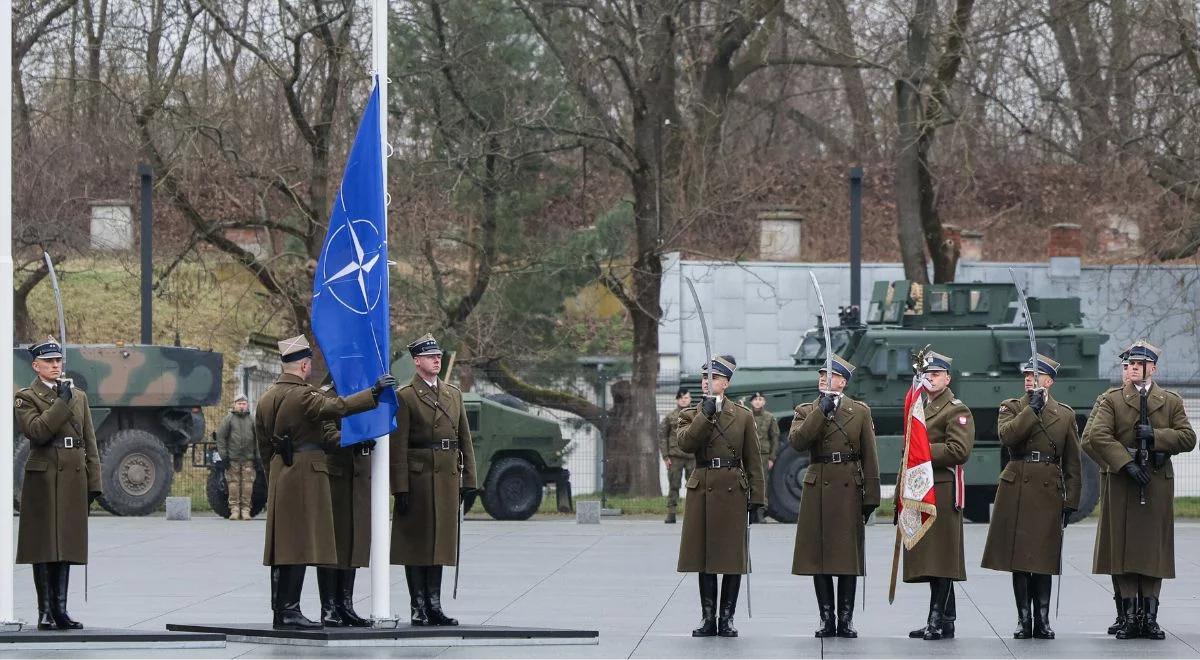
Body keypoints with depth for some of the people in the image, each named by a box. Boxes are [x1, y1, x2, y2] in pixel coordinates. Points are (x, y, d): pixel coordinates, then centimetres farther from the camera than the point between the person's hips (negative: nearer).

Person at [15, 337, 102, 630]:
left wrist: (93, 482, 7)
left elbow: (90, 443, 13)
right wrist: (62, 401, -16)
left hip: (73, 480, 4)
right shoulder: (26, 397, 0)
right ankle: (45, 612, 1)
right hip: (43, 479, -4)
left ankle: (60, 609, 9)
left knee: (67, 547, 5)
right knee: (44, 548, -3)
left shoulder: (79, 396, 14)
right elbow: (37, 431, -18)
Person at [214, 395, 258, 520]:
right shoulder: (229, 419, 5)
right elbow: (220, 437, 2)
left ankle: (245, 509, 4)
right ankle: (234, 509, 3)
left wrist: (257, 458, 8)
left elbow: (257, 439, 13)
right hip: (232, 458, -2)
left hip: (248, 458, 2)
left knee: (247, 484, -1)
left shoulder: (252, 420, 12)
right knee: (233, 484, -2)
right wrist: (223, 456, -4)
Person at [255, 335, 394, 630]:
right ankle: (289, 611, -9)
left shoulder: (266, 399, 13)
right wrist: (374, 391, -20)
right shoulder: (303, 396, -14)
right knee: (300, 543, -7)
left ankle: (280, 611, 12)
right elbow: (338, 406, -27)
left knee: (282, 544, 10)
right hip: (306, 474, -9)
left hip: (279, 476, 9)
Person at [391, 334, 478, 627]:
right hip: (418, 477, -5)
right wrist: (401, 488, -14)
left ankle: (434, 606, 12)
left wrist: (468, 480, 8)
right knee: (416, 543, -1)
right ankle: (418, 608, 3)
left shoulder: (454, 394, 14)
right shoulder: (406, 397, -4)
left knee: (439, 543, 8)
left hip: (447, 478, 5)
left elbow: (465, 440, 15)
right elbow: (398, 446, -8)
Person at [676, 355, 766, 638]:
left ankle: (727, 618, 7)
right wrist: (706, 415, -18)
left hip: (733, 492, -1)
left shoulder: (743, 416, 6)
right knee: (704, 557, 3)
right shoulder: (691, 415, 8)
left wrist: (756, 496, 0)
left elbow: (753, 460, 6)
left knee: (732, 557, 0)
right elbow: (685, 443, -13)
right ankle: (708, 618, 9)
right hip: (701, 491, 1)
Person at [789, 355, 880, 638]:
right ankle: (827, 619, 8)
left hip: (848, 489, -1)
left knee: (848, 557, 0)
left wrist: (871, 497, 0)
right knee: (818, 556, 2)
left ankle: (846, 620, 6)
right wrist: (821, 411, -16)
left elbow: (870, 458, 4)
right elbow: (797, 441, -12)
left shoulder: (860, 411, 6)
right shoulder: (806, 411, 8)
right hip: (817, 488, 1)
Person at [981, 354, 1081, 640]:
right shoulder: (1011, 407, 8)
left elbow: (1072, 464, 10)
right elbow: (1007, 436, -14)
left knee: (1043, 560, 1)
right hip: (1016, 491, 0)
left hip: (1048, 492, 0)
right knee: (1018, 558, -1)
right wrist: (1032, 410, -16)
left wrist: (1071, 502, 5)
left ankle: (1042, 621, 6)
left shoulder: (1065, 414, 10)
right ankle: (1024, 620, 5)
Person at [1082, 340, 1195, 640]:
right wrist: (1126, 462, -16)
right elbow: (1098, 436, -7)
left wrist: (1156, 436, -12)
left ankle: (1150, 617, 5)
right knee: (1124, 548, -2)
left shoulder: (1171, 402, 11)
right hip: (1122, 481, -1)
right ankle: (1131, 616, 3)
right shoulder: (1112, 400, 6)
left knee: (1155, 549, 0)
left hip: (1158, 483, 1)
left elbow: (1188, 438, 3)